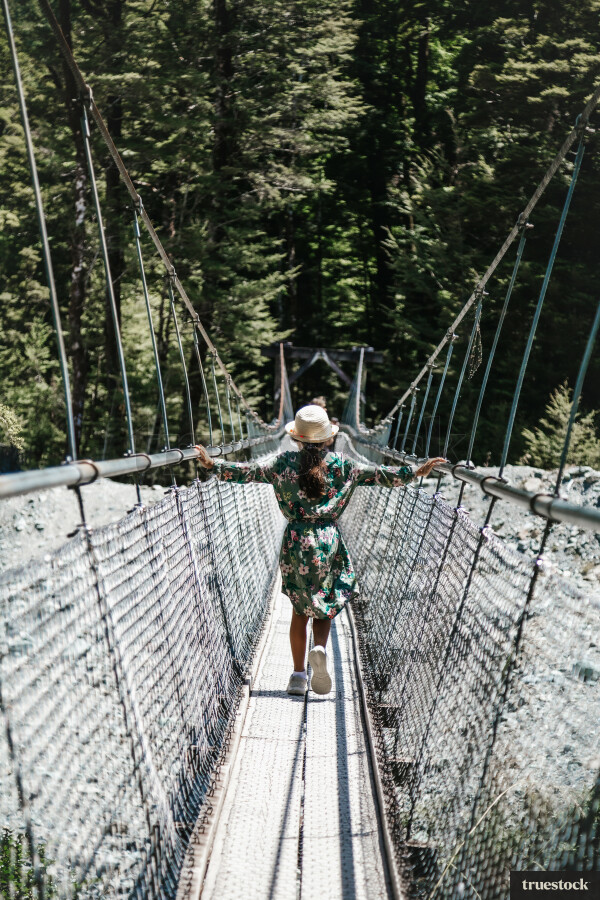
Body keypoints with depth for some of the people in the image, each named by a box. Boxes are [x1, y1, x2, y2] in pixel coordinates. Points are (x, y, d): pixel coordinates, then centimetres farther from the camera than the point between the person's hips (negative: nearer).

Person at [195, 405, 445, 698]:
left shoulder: (285, 462, -2)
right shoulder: (341, 465, -2)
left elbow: (250, 471, -3)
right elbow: (379, 474, -2)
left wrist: (215, 465, 5)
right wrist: (415, 471, 3)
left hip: (295, 542, 1)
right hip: (329, 542, -1)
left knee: (300, 610, 13)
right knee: (325, 606, 15)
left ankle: (298, 674, 14)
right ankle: (319, 649, -13)